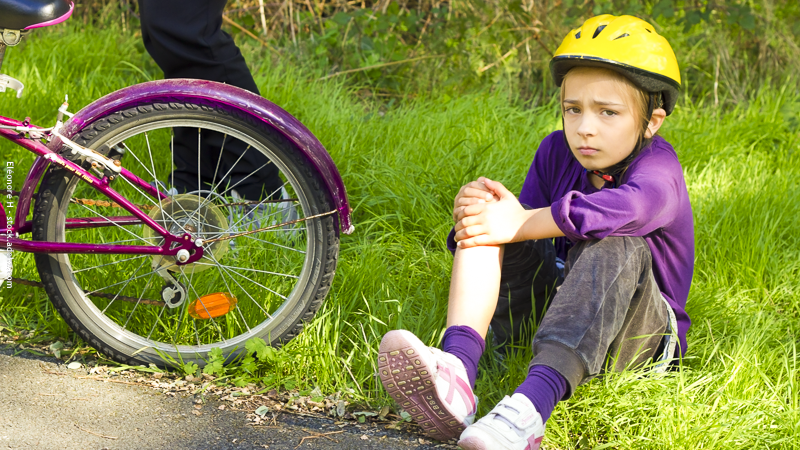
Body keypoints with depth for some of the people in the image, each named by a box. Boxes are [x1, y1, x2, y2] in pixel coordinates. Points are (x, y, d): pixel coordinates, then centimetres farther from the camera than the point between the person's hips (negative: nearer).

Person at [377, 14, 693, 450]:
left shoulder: (658, 167, -14)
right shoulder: (556, 152, 6)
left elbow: (628, 207, -38)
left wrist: (520, 224, -36)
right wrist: (475, 213, -24)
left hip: (629, 335, -5)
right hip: (541, 312, 6)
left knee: (613, 246, -36)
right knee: (486, 218, -14)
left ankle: (530, 405, -60)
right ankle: (455, 367, -43)